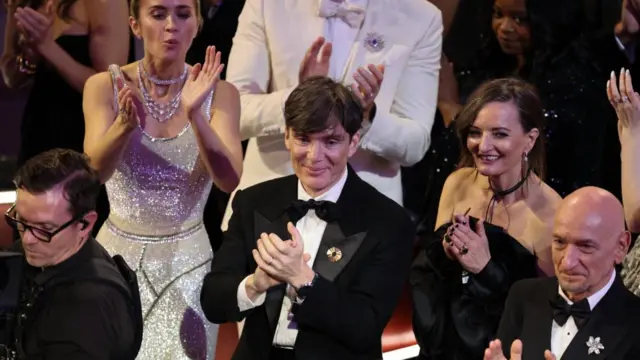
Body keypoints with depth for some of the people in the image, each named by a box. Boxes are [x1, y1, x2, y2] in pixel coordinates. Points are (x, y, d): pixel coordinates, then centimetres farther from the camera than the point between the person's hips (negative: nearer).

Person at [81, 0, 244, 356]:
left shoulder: (219, 93, -6)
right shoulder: (105, 87, -6)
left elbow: (230, 180, -19)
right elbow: (96, 169, -21)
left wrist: (195, 116, -35)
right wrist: (127, 124, -41)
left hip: (187, 262, 0)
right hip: (119, 256, 0)